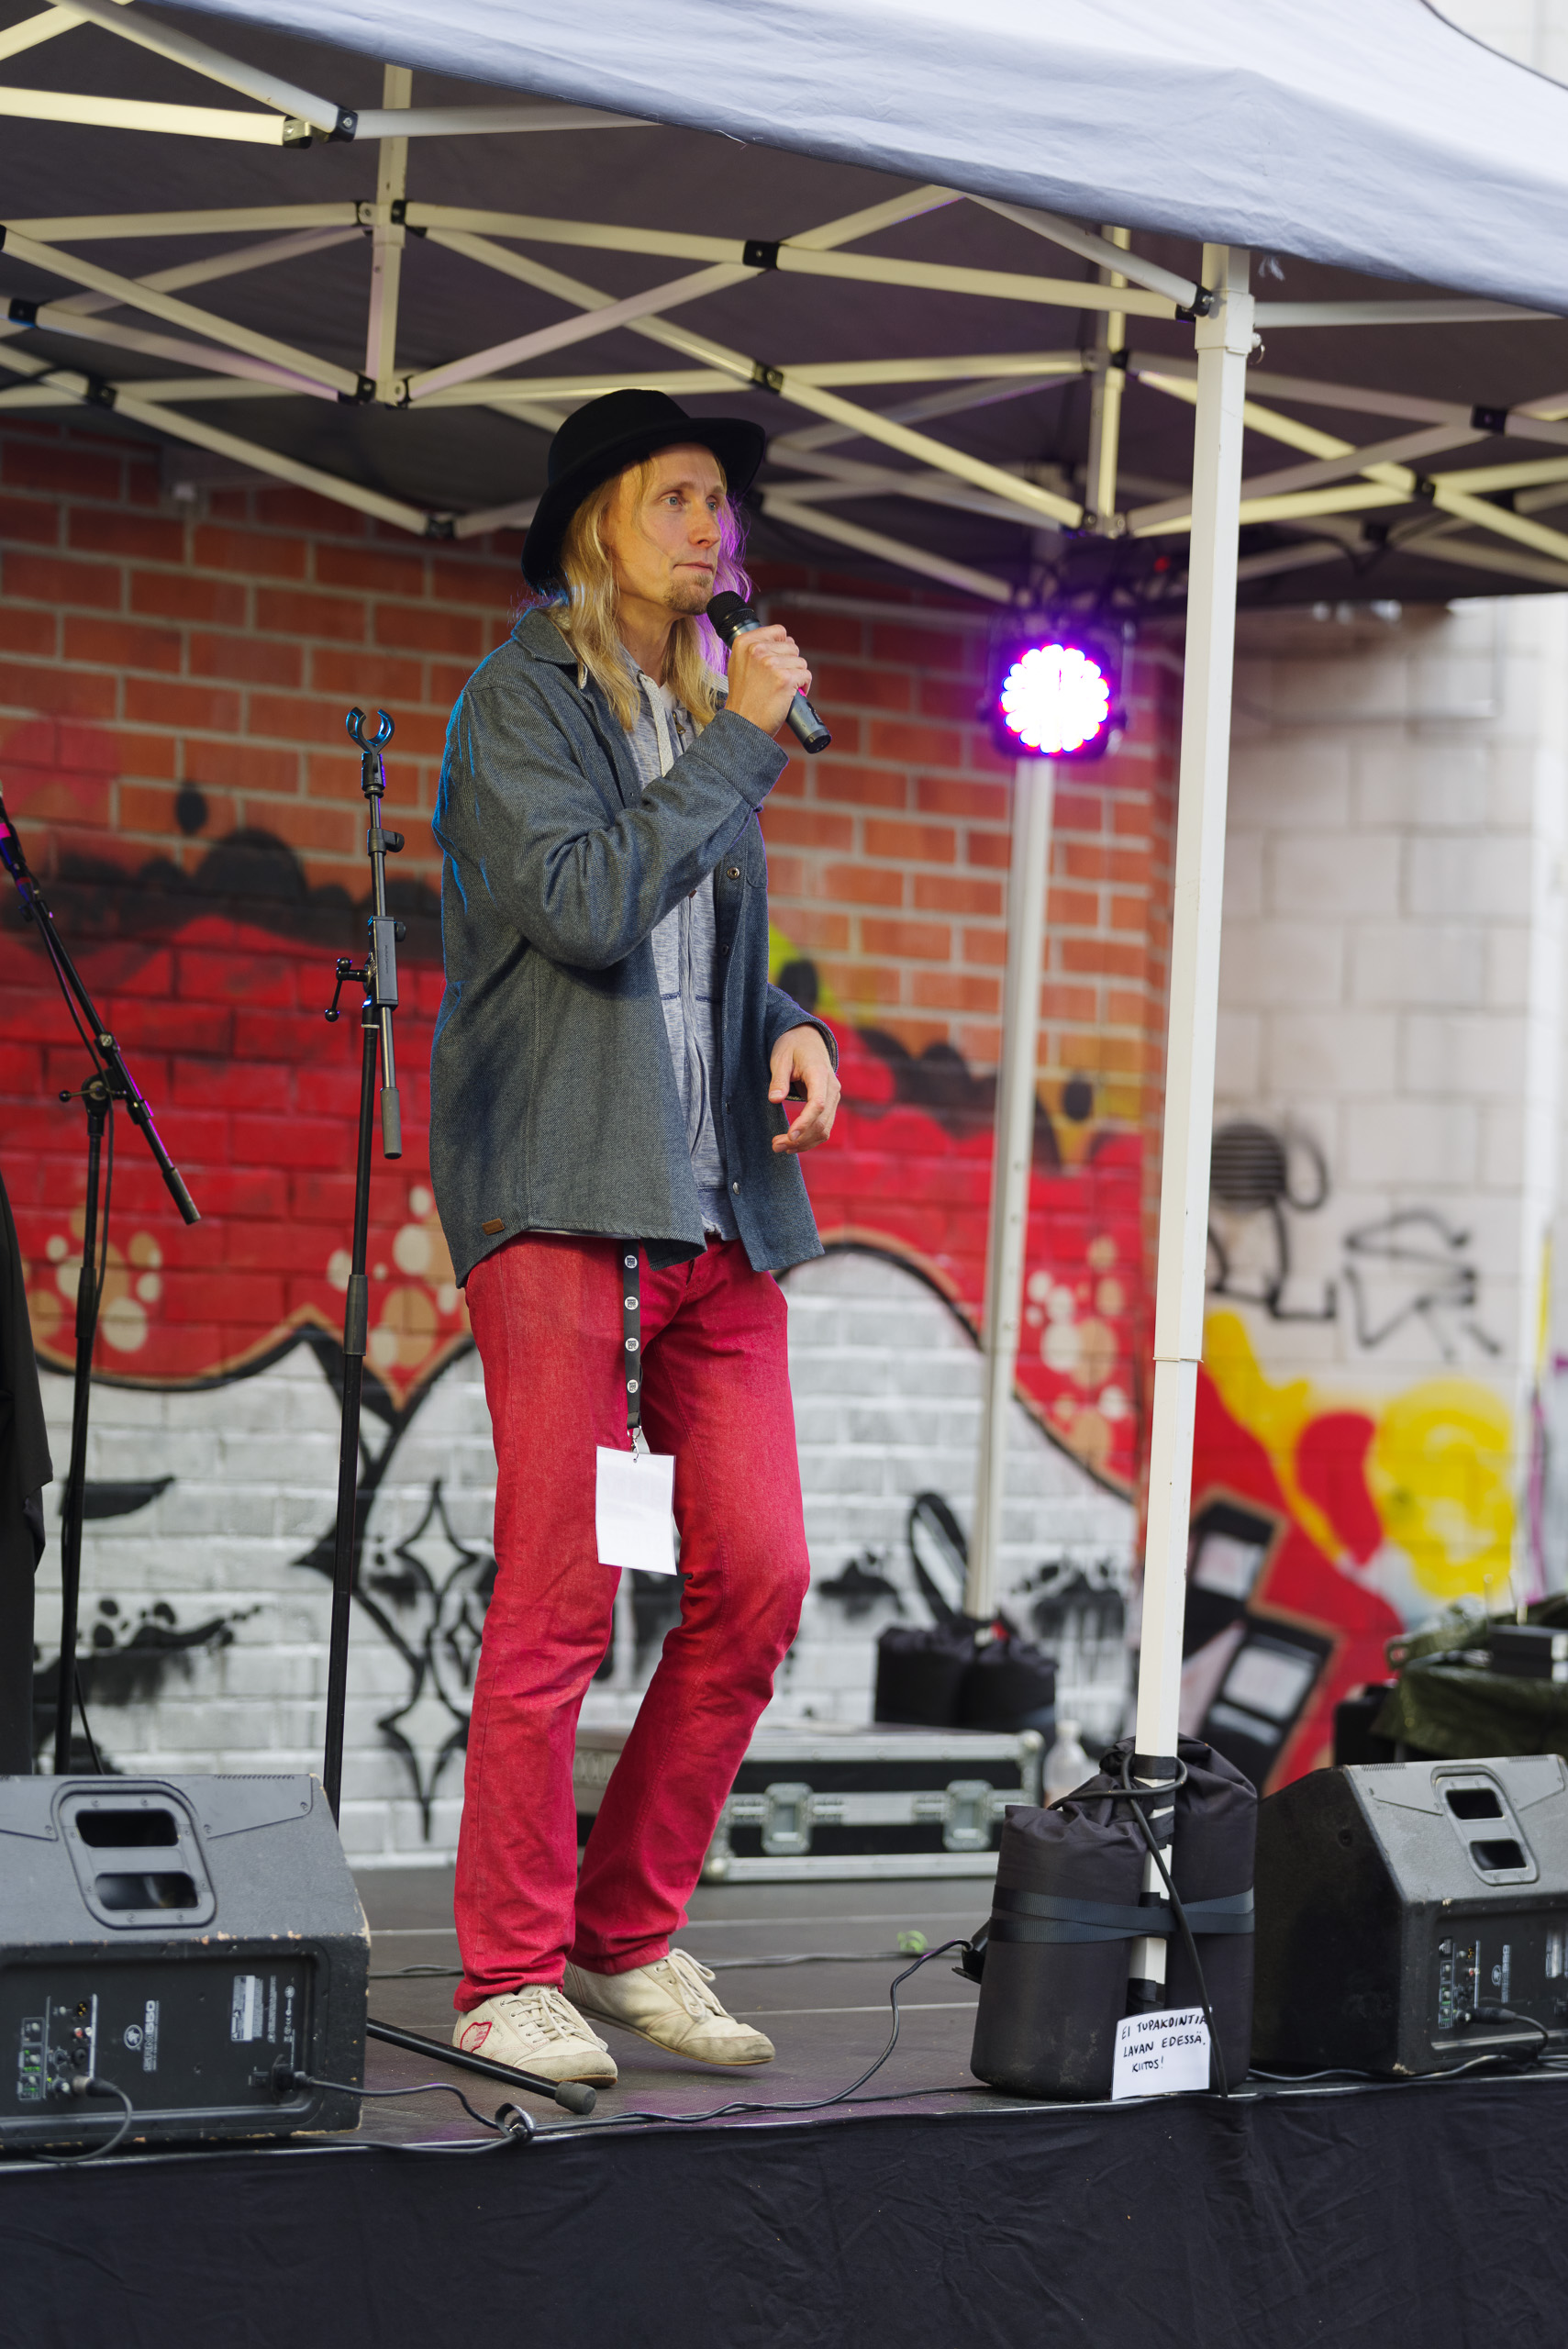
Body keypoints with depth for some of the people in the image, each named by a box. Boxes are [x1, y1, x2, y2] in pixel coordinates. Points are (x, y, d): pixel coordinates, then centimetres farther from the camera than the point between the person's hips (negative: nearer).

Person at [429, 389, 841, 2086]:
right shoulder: (518, 701, -1)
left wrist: (791, 1032, 7)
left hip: (711, 1203, 7)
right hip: (561, 1194, -7)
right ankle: (509, 1976, 1)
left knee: (759, 1579, 1)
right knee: (561, 1595, -8)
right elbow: (588, 906, -16)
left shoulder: (702, 717, 21)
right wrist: (744, 739, -9)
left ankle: (630, 1936, 14)